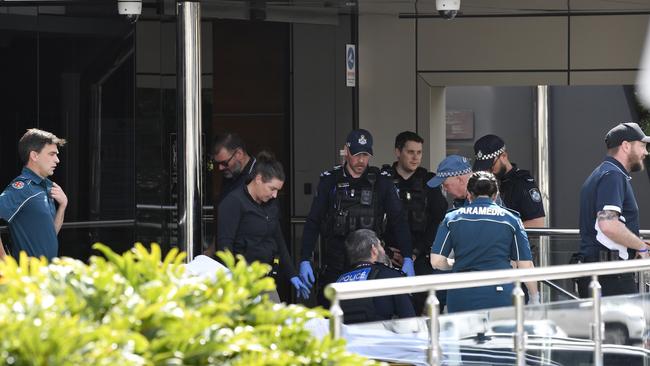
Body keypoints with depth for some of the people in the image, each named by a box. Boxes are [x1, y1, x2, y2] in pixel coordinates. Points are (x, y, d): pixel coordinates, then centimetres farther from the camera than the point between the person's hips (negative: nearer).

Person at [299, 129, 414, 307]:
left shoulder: (382, 181, 4)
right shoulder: (329, 180, 4)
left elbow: (398, 220, 2)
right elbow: (313, 223, 4)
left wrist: (408, 259, -8)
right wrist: (305, 260, -4)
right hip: (335, 264, 0)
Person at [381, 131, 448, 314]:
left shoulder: (428, 181, 10)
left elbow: (438, 220, 4)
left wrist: (417, 251, -5)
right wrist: (386, 251, -8)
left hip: (420, 258, 1)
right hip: (389, 259, -1)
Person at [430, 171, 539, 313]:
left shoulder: (452, 218, 7)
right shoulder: (511, 219, 5)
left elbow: (437, 261, 1)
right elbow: (525, 265, 2)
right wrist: (535, 298, 14)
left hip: (461, 297, 1)